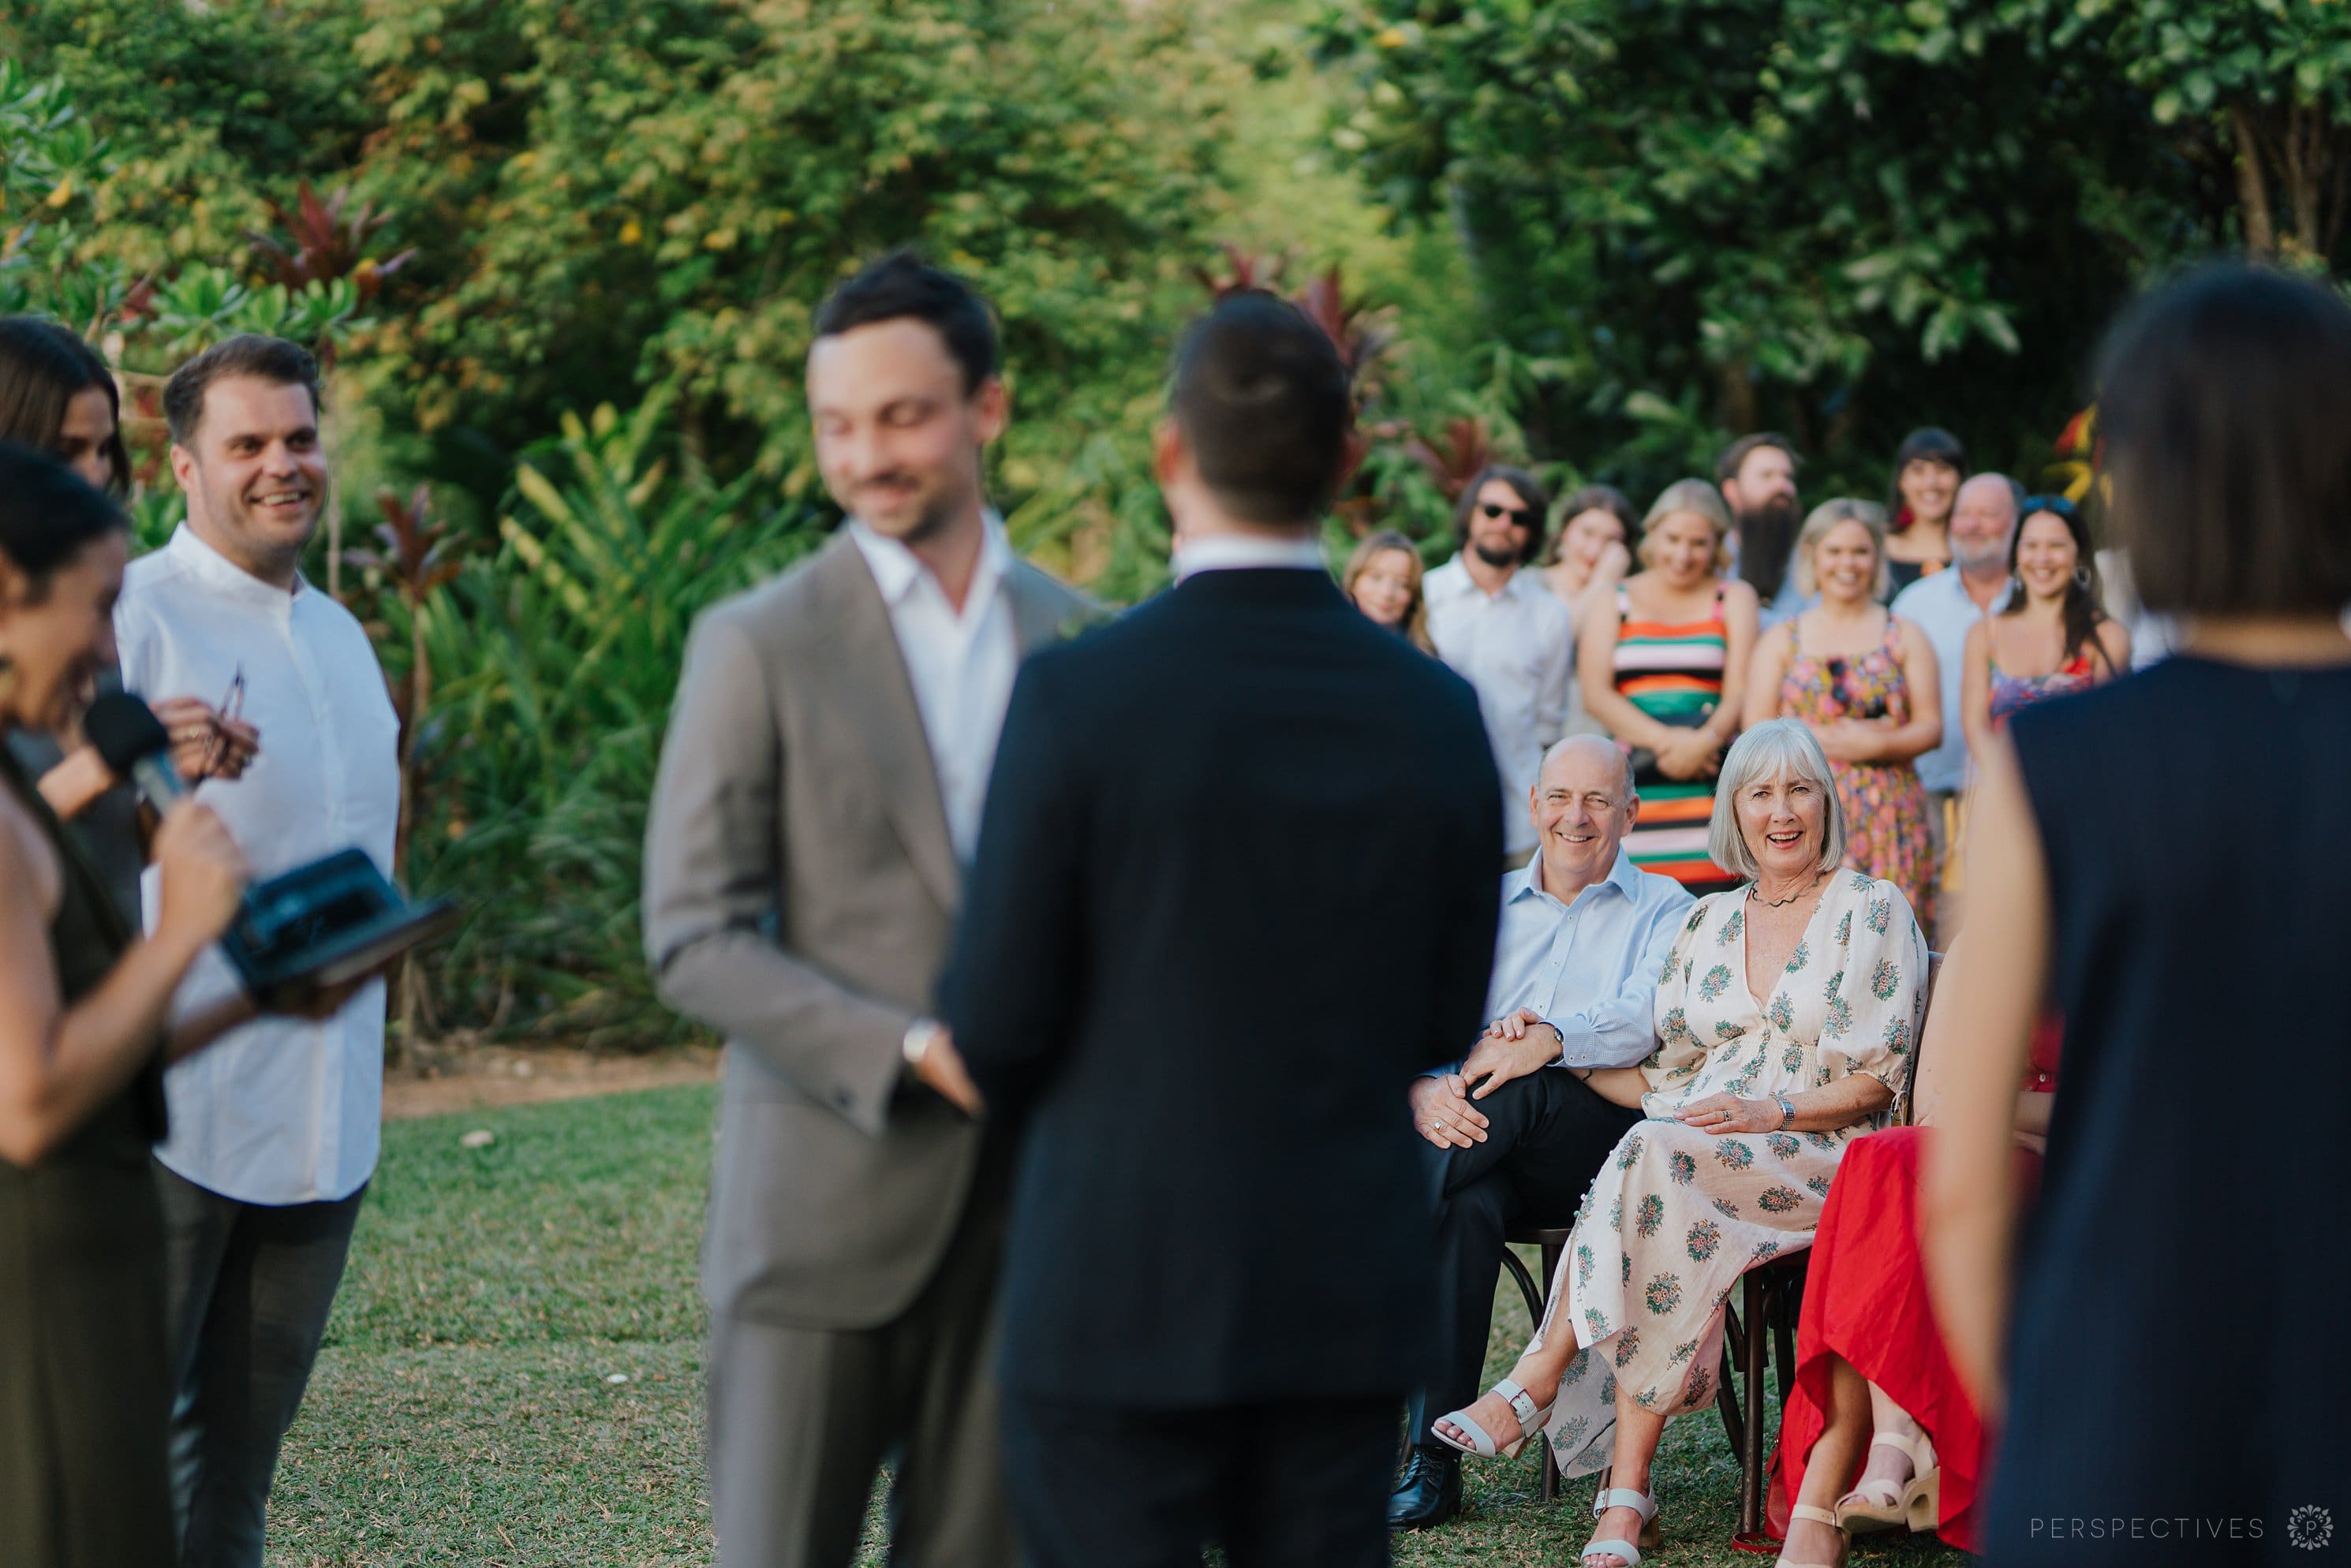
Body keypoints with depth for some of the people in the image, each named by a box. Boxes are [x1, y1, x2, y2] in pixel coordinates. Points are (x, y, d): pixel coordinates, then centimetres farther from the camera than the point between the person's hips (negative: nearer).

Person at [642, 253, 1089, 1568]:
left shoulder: (1075, 639, 9)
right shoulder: (760, 646, -3)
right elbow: (694, 939, -7)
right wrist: (911, 1052, -18)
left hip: (1022, 1199, 3)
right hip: (825, 1199, -3)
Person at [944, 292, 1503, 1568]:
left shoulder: (1076, 699, -13)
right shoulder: (1438, 712, -1)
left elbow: (997, 1023, -8)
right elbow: (1444, 1022, 7)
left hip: (1121, 1293, -4)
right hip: (1349, 1302, 4)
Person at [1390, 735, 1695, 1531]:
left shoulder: (1664, 911, 14)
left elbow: (1653, 1017, -9)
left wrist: (1550, 1039, -28)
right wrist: (1421, 1089, -16)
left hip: (1605, 1141, -2)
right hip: (1482, 1143, 2)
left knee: (1525, 1091, -35)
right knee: (1469, 1204, -34)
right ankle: (1433, 1457, -35)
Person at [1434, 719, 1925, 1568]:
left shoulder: (1872, 910, 4)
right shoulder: (1708, 922, 20)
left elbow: (1880, 1080, -3)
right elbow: (1664, 1078, 20)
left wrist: (1774, 1109, -18)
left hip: (1821, 1160, -4)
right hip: (1697, 1149, 4)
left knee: (1660, 1159, -35)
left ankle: (1540, 1379, -29)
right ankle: (1628, 1494, -38)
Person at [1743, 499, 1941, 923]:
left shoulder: (1904, 637, 12)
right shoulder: (1781, 641, 12)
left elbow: (1931, 727, 4)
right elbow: (1757, 730, 3)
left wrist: (1878, 746, -13)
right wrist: (1831, 739, -9)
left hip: (1889, 815, 0)